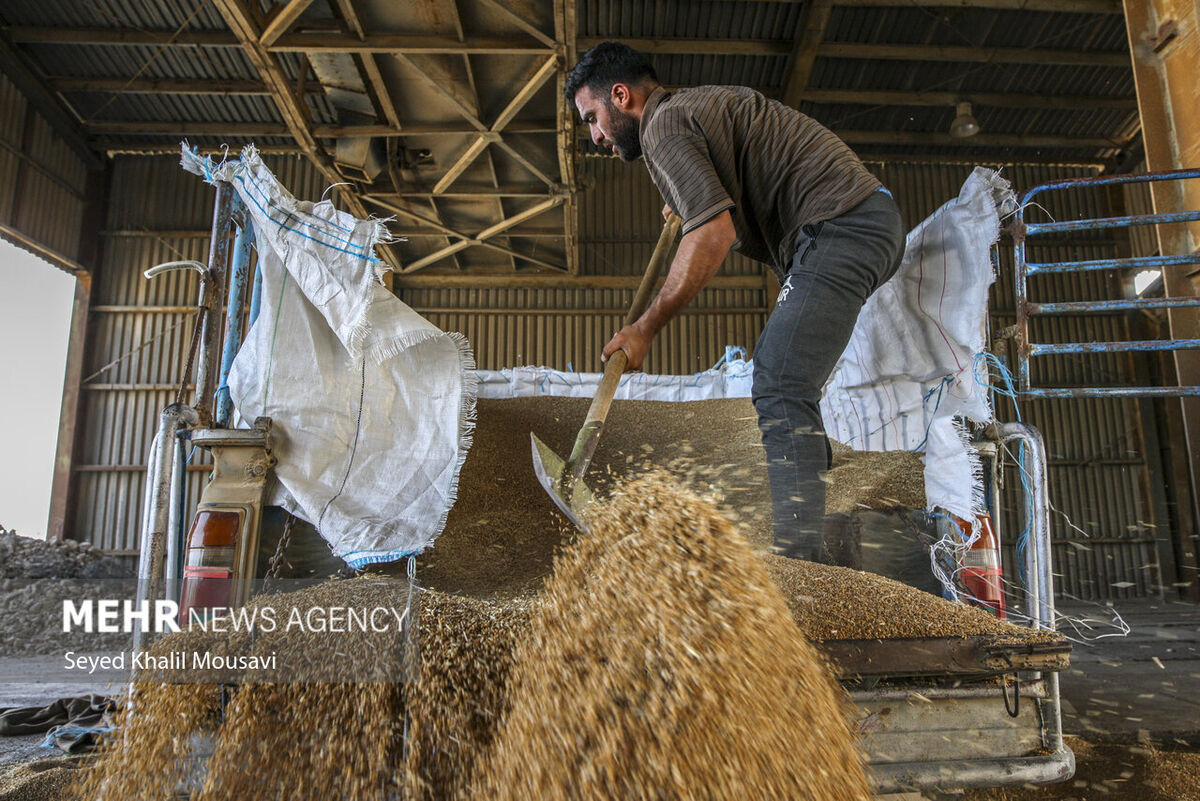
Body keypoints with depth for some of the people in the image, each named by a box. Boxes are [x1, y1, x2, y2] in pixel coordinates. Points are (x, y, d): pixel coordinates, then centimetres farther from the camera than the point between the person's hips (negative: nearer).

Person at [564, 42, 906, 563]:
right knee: (785, 381, 13)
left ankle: (798, 556, -21)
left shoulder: (664, 124, -8)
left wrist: (644, 329, -17)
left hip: (841, 225, -10)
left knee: (780, 387, -18)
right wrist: (689, 208, 37)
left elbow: (714, 233, -21)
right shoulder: (702, 103, 23)